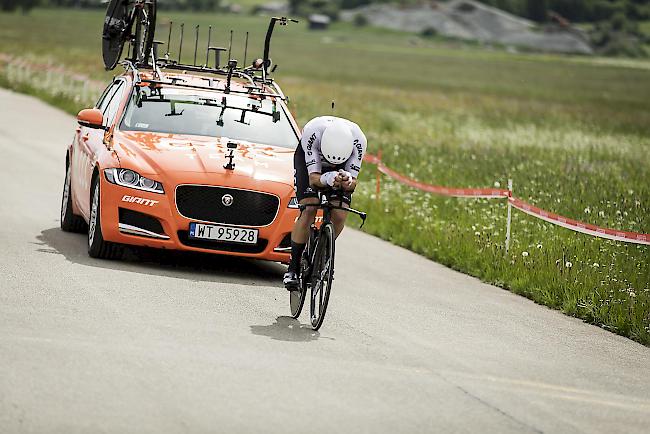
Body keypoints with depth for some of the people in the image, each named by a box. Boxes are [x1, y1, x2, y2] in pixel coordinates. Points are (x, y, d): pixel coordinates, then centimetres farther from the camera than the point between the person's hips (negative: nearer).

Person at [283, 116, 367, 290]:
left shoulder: (358, 140, -36)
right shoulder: (312, 133, -41)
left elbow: (353, 183, -30)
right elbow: (313, 178, -38)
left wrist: (348, 181, -54)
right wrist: (327, 179, -59)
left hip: (343, 166, 2)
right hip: (307, 158, -2)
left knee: (340, 216, -16)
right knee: (309, 210, -22)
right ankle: (292, 269, -14)